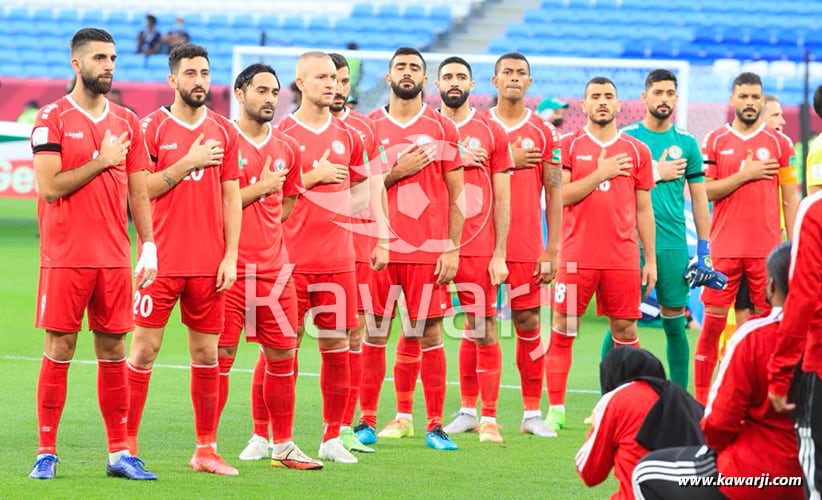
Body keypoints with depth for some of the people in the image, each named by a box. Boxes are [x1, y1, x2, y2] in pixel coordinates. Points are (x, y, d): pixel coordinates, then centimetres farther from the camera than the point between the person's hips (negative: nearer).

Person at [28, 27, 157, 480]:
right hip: (65, 256, -4)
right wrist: (102, 161, -11)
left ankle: (120, 453, 10)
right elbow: (49, 187, -12)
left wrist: (148, 247, 6)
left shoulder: (126, 122, 11)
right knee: (59, 349, -2)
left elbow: (138, 191, 13)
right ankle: (46, 452, 3)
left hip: (114, 257, 4)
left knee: (113, 350, 6)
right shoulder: (52, 118, -4)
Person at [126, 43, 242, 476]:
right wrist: (189, 162, -13)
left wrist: (231, 256, 2)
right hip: (163, 259, -3)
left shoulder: (223, 131, 9)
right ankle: (127, 445, 2)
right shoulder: (151, 128, -1)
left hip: (209, 262, 3)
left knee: (206, 353, 6)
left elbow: (231, 197, 9)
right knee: (145, 348, -3)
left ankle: (206, 449, 12)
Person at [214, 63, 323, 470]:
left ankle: (282, 445, 19)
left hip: (274, 267, 6)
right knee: (221, 355, -5)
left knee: (282, 355, 9)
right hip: (230, 266, -6)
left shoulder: (287, 148, 12)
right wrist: (260, 189, -11)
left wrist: (268, 234, 12)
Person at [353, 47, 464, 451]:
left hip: (429, 248, -1)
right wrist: (396, 173, -9)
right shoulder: (369, 126, 7)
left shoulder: (442, 129, 5)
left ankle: (435, 425, 3)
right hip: (380, 247, 1)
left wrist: (452, 249, -3)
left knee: (429, 334, 0)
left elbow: (456, 196, 5)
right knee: (374, 334, 2)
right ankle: (367, 420, 9)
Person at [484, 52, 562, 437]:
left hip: (527, 247, 0)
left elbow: (554, 192, 5)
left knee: (528, 324, 0)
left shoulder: (543, 132, 6)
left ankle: (532, 412, 4)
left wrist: (552, 249, -1)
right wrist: (506, 161, -11)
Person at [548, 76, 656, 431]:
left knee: (625, 329, 2)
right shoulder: (569, 146, 5)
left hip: (623, 257, 1)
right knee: (562, 329, -3)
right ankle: (555, 409, 2)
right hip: (577, 255, -1)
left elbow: (644, 209, 11)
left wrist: (651, 259, 8)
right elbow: (561, 196, -6)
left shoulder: (637, 151, 9)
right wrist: (600, 174, -12)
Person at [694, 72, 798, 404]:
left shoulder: (779, 143, 5)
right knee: (713, 322, 0)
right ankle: (701, 400, 6)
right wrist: (745, 175, -11)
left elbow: (790, 200, 5)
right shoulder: (715, 141, 6)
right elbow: (705, 191, -2)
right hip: (724, 248, 0)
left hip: (767, 249, 0)